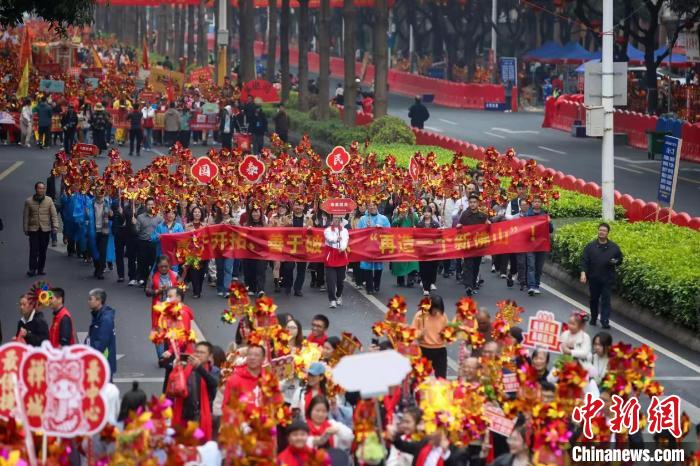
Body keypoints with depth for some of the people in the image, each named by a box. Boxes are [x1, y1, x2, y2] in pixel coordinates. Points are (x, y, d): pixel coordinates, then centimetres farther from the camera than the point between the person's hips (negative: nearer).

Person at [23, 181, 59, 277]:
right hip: (33, 229, -1)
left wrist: (55, 226, -11)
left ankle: (40, 269, 15)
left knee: (43, 250, 6)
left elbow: (54, 214, 0)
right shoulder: (29, 201, 0)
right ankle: (32, 269, -5)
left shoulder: (49, 200, 2)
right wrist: (25, 229, 2)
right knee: (33, 250, -8)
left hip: (45, 229, 1)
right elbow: (25, 216, 4)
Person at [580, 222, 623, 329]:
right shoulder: (590, 246, -1)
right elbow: (584, 260, -3)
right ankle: (593, 318, 31)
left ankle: (605, 321, -7)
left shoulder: (614, 247, 2)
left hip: (607, 279, -1)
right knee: (594, 299, 14)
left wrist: (616, 262, -11)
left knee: (606, 300, -6)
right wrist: (583, 273, -15)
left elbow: (620, 259, 12)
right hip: (594, 278, 1)